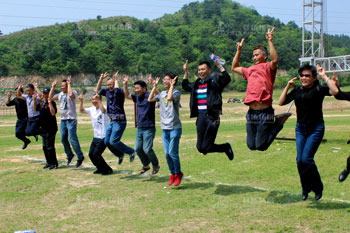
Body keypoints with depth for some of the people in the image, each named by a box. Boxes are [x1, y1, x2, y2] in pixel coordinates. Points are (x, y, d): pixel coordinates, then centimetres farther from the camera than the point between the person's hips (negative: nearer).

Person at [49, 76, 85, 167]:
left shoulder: (73, 92, -9)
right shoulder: (60, 94, 13)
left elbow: (71, 94, -32)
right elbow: (51, 97, 11)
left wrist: (69, 84, -21)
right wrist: (53, 87, 7)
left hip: (71, 120, -8)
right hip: (63, 119, 8)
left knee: (73, 139, -10)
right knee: (63, 139, 12)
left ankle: (80, 157, 0)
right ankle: (69, 155, 28)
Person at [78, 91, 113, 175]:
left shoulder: (103, 108, -14)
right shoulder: (92, 109, 10)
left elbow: (103, 110, -37)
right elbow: (82, 110, 10)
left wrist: (99, 100, -38)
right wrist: (81, 101, -4)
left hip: (103, 137, -8)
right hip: (95, 137, 8)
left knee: (96, 154, -13)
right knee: (91, 154, 8)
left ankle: (108, 170, 1)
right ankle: (100, 168, 27)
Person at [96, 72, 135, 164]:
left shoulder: (119, 92, -11)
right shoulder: (107, 91, 11)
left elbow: (117, 89, -32)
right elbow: (98, 90, 22)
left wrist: (116, 79, -15)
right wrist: (101, 79, 10)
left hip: (120, 121, -8)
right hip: (112, 121, 8)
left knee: (113, 141, -14)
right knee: (107, 141, 7)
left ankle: (131, 152, 2)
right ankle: (120, 154, 26)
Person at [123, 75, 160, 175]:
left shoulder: (149, 95, -11)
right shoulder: (137, 97, 11)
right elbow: (127, 95, 24)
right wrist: (125, 84, 13)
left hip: (149, 128, -7)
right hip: (140, 128, 7)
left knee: (147, 149, -8)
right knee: (138, 148, 8)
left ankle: (156, 165, 15)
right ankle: (146, 165, 27)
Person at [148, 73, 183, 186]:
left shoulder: (176, 93, -7)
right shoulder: (162, 94, 12)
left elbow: (170, 97, -27)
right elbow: (150, 99, 9)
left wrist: (172, 85, -17)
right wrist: (155, 86, 8)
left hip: (175, 128, -6)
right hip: (165, 128, 6)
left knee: (172, 152, -7)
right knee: (167, 154, 6)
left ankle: (178, 173, 12)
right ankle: (173, 173, 22)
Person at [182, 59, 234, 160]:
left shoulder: (214, 80, -2)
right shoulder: (197, 83, 18)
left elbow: (227, 78, -19)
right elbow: (185, 86, 35)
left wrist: (219, 65, -22)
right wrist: (186, 72, 26)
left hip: (212, 117, -7)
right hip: (200, 117, 7)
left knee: (206, 147, -9)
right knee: (200, 148, 6)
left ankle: (227, 147, 19)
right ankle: (225, 148, 26)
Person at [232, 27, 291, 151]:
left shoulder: (268, 67, 2)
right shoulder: (250, 70, 22)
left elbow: (275, 60, -21)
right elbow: (234, 67, 35)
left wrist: (270, 41, -18)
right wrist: (239, 50, 30)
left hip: (264, 112, -7)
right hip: (251, 113, 7)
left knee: (261, 146, -5)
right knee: (251, 146, 7)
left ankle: (279, 122, 13)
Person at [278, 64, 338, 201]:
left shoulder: (319, 89, -6)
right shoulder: (297, 90, 8)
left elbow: (335, 91, -24)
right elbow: (281, 102, 8)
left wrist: (324, 76, -19)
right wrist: (288, 87, 1)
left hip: (316, 128, -5)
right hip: (300, 128, 5)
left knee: (306, 158, -12)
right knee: (299, 160, 2)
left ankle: (318, 188, 9)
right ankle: (305, 189, 22)